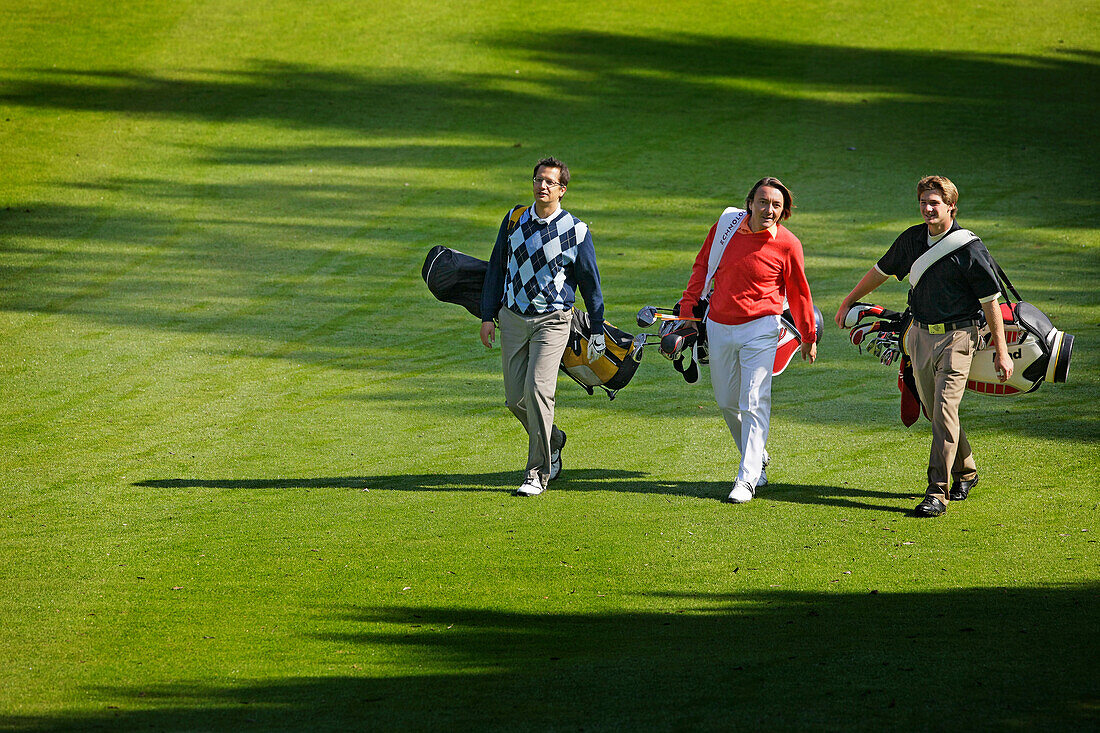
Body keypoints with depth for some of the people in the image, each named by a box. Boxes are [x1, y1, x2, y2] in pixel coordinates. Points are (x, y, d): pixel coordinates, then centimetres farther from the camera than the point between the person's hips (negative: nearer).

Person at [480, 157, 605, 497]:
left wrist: (597, 332, 6)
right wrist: (488, 316, 9)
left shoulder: (575, 230, -4)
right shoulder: (514, 221, 6)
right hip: (513, 317, 4)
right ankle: (553, 441, 33)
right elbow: (496, 269, 13)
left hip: (552, 320, -4)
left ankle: (538, 473, -12)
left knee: (538, 389, -18)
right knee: (515, 398, 4)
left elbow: (590, 282, 4)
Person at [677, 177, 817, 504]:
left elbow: (798, 292, 3)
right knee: (727, 402, 12)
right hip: (718, 327, 4)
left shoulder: (787, 244, -9)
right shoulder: (726, 226, -2)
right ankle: (758, 460, 33)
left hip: (759, 329, -4)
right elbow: (702, 266, 12)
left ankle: (746, 480, -10)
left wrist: (809, 336, 11)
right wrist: (688, 305, 10)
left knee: (753, 404, -11)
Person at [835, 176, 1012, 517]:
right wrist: (848, 302, 31)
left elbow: (991, 301, -7)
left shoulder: (969, 248, -10)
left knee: (945, 409, -15)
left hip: (957, 337, -6)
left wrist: (1001, 351, -8)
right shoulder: (912, 239, 6)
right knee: (934, 411, 11)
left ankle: (937, 492, -16)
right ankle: (964, 472, 31)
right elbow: (881, 271, 23)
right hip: (920, 335, 6)